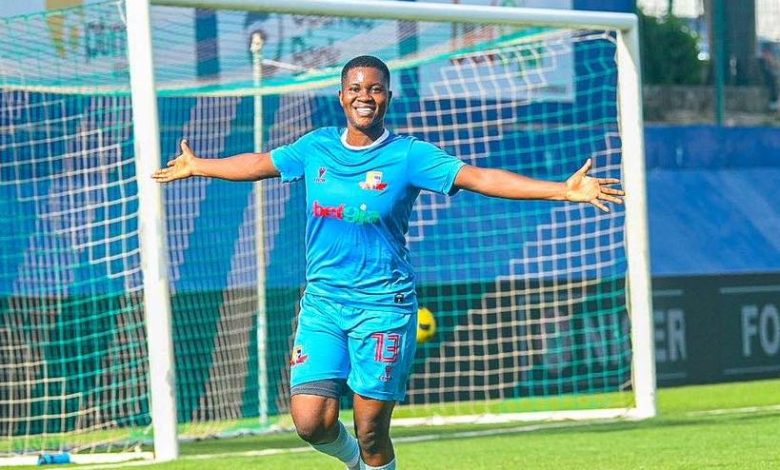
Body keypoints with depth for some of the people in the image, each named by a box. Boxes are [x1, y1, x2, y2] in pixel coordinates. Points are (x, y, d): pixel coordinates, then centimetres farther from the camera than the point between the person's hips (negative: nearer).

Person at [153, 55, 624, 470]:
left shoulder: (409, 155, -5)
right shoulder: (316, 148, 7)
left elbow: (481, 177, -13)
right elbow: (259, 163, 24)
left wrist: (565, 189, -24)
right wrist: (195, 167, 37)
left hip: (383, 305, -3)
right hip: (322, 303, 3)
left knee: (370, 431, -4)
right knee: (312, 420, -7)